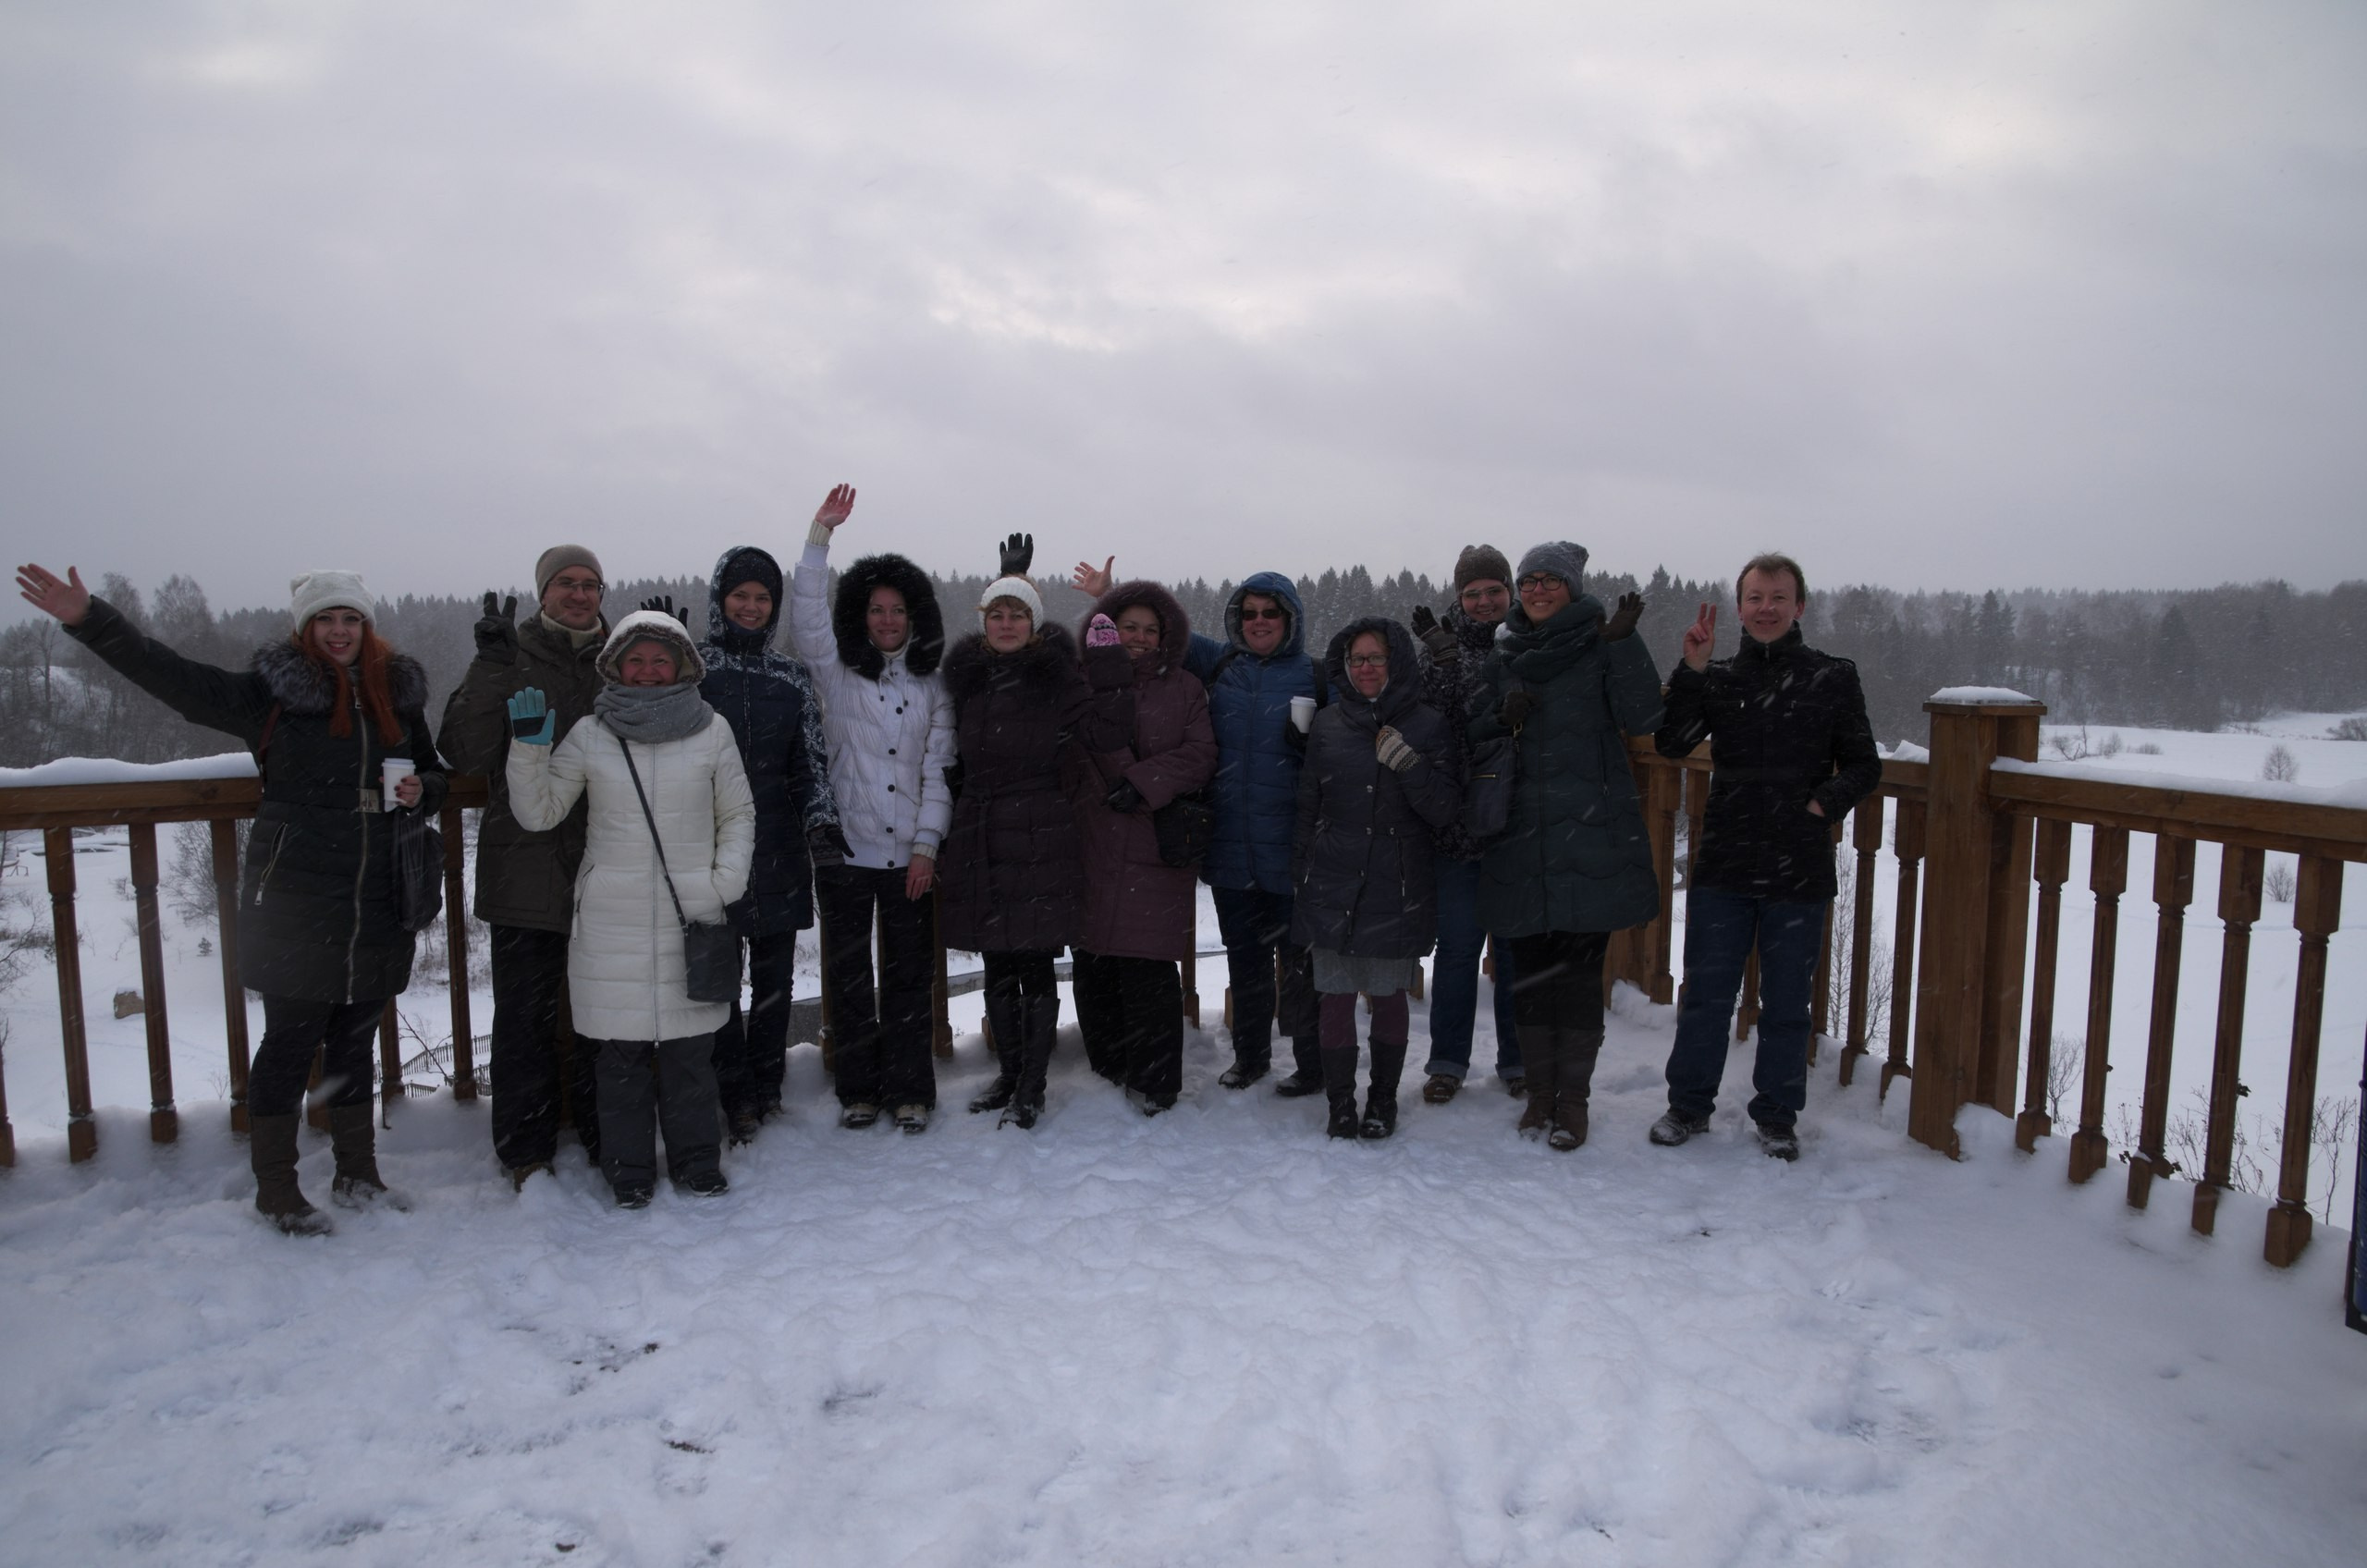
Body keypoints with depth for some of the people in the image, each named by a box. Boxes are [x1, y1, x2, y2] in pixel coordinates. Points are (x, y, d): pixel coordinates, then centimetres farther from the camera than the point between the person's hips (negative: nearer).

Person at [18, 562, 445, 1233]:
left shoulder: (398, 693, 8)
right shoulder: (272, 692, -2)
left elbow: (434, 772, 20)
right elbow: (173, 677, -10)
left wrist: (422, 791, -3)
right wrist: (90, 621, -19)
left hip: (378, 906, 4)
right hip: (294, 903, -4)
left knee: (355, 1040, 14)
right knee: (291, 1040, 2)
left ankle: (358, 1177, 27)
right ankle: (275, 1190, 16)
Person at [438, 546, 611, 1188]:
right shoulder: (509, 656, 0)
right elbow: (465, 751, -10)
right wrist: (491, 669, -19)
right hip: (526, 865, -2)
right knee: (525, 1012, 5)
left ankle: (605, 1134, 28)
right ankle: (525, 1148, 18)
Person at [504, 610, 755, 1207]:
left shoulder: (711, 730, 4)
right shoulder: (590, 735, 4)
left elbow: (738, 814, 11)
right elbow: (538, 813, 7)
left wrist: (725, 884, -1)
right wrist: (530, 747, -6)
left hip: (691, 915, 0)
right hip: (611, 920, 0)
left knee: (690, 1044, 5)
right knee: (620, 1047, 4)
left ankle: (696, 1158, 22)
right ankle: (628, 1166, 19)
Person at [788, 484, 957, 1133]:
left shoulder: (932, 685, 8)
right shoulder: (836, 671, 5)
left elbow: (938, 768, 4)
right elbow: (806, 612, -10)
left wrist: (927, 844, -3)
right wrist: (820, 533, -18)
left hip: (909, 854, 1)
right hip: (845, 849, 0)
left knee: (909, 975, 6)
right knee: (848, 974, 7)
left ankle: (910, 1091, 17)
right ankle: (859, 1089, 20)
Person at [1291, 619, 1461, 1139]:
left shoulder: (1428, 726, 0)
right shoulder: (1328, 724, 7)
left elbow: (1447, 811, -5)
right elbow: (1306, 807, 13)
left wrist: (1408, 764, -19)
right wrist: (1298, 877, 10)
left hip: (1398, 890, -1)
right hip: (1332, 886, 2)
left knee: (1389, 995, 7)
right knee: (1336, 996, 3)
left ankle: (1383, 1100, 23)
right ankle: (1340, 1102, 17)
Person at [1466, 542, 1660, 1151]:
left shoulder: (1599, 646, 1)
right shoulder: (1505, 655, 13)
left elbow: (1643, 717, -12)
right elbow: (1471, 734, 18)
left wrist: (1624, 642, -20)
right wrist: (1503, 719, -3)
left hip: (1589, 837, -3)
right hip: (1520, 842, 4)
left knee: (1579, 970, 0)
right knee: (1530, 969, 8)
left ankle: (1573, 1096, 13)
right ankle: (1539, 1089, 22)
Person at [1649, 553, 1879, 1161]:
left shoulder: (1834, 678, 3)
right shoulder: (1718, 678, 7)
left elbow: (1863, 766, 7)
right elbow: (1671, 742, -6)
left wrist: (1824, 803, -11)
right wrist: (1691, 668, -14)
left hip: (1800, 873, -1)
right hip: (1722, 867, 1)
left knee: (1786, 1002, 10)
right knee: (1705, 995, 8)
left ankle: (1777, 1115, 25)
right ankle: (1689, 1104, 24)